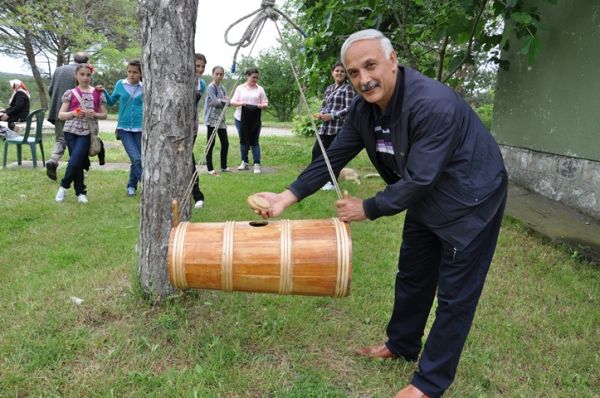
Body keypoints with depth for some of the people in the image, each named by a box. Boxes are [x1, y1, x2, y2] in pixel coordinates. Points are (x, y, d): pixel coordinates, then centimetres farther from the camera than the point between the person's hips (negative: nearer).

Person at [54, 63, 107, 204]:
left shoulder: (98, 93, 6)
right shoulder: (70, 93, 5)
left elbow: (104, 114, 10)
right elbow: (61, 115, 4)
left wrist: (94, 115, -10)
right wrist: (73, 113, -14)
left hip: (87, 132, -1)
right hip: (71, 131, 1)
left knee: (74, 162, -11)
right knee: (78, 163, 2)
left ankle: (64, 186, 14)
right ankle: (81, 192, 16)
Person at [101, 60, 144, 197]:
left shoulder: (144, 88, 2)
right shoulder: (120, 84, 4)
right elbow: (111, 101, 16)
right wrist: (104, 92, 1)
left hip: (140, 129, 1)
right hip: (124, 128, -1)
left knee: (137, 159, 7)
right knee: (136, 158, -14)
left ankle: (132, 186, 26)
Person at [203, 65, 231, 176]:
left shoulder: (222, 88, 15)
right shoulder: (211, 87, -8)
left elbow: (227, 101, 7)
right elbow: (215, 102, -18)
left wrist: (224, 101, -14)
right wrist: (225, 101, -2)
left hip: (221, 119, 7)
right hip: (212, 119, -7)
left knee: (225, 143, 8)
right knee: (211, 144, -4)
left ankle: (224, 166, 20)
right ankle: (210, 168, 2)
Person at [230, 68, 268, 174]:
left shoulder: (260, 89, 7)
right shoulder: (240, 88, 8)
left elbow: (265, 104, 5)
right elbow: (233, 102, 3)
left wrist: (261, 106, -18)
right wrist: (241, 103, -17)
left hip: (255, 120, -1)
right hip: (241, 118, 1)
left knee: (254, 142, -6)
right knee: (243, 141, 8)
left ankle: (257, 164, -6)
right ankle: (244, 162, 20)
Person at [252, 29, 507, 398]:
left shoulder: (434, 104, -34)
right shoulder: (364, 109, -10)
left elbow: (420, 179, -32)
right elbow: (334, 157, -7)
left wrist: (368, 209, -22)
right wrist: (287, 197, -14)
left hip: (469, 201, -7)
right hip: (424, 200, 8)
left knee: (454, 294, 3)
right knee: (412, 277, 19)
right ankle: (401, 345, 40)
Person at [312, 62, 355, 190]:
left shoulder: (348, 88, -3)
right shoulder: (329, 89, 17)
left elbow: (349, 109, -11)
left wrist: (332, 116, -15)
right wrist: (321, 114, 1)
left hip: (339, 128, -6)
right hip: (325, 127, 6)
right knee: (316, 151, 4)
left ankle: (332, 182, 14)